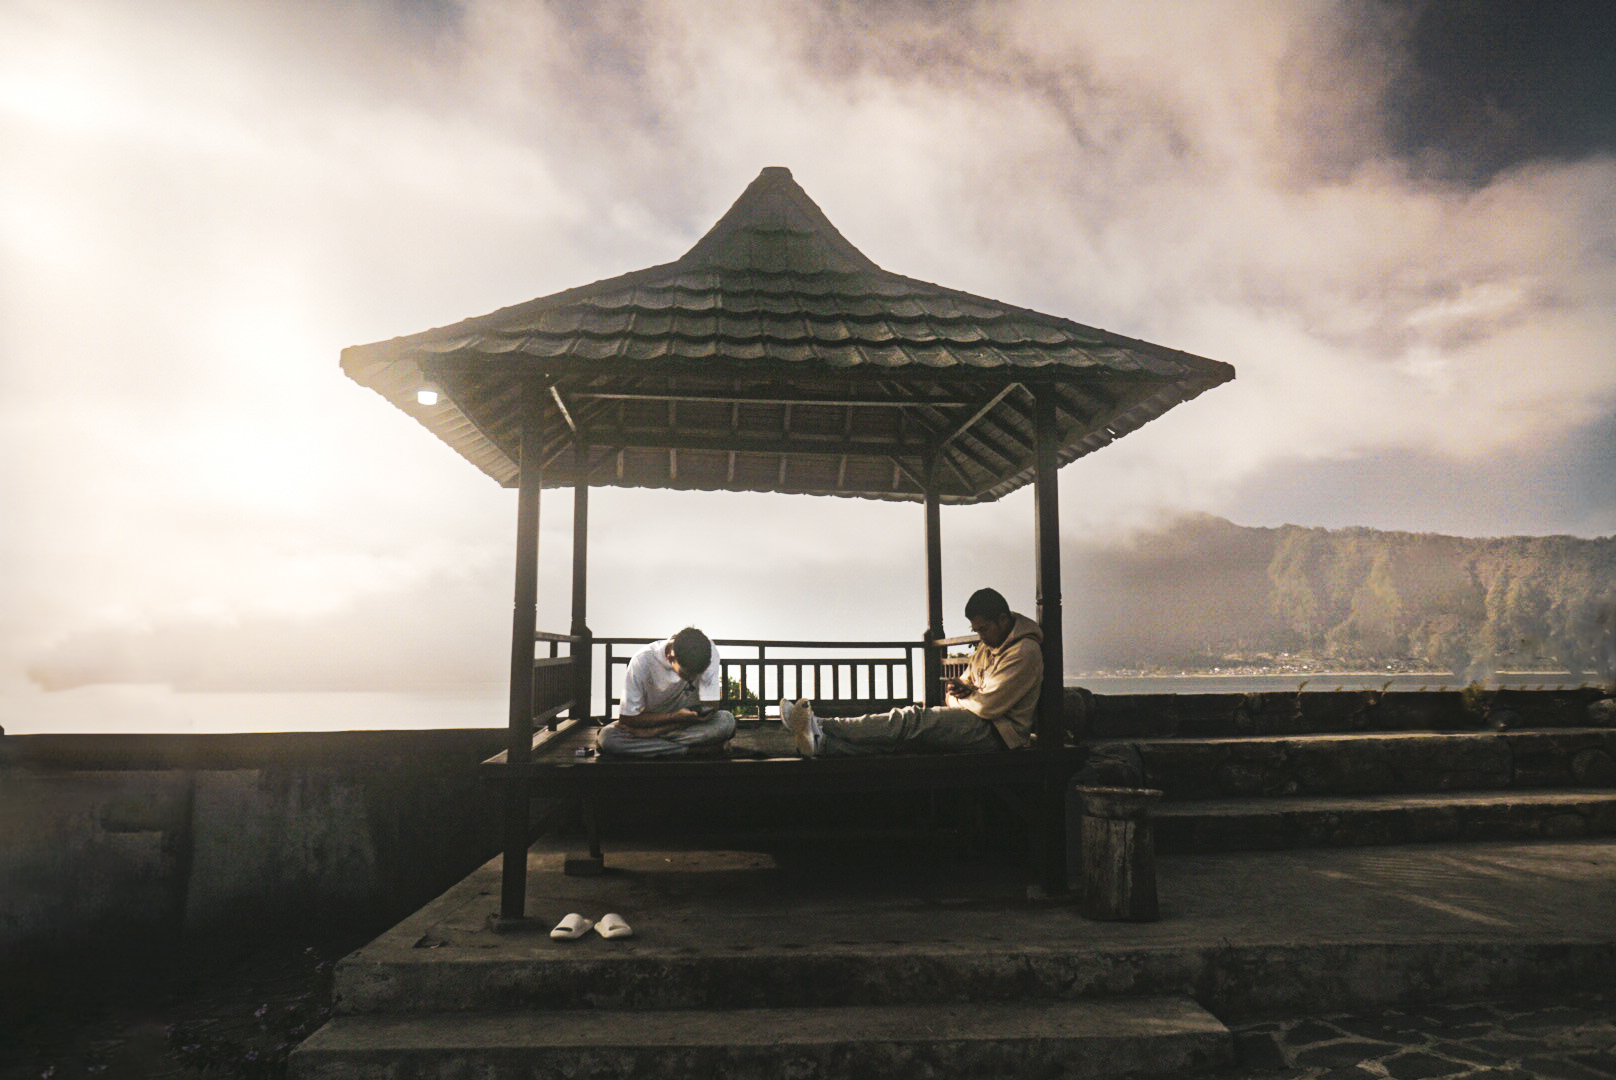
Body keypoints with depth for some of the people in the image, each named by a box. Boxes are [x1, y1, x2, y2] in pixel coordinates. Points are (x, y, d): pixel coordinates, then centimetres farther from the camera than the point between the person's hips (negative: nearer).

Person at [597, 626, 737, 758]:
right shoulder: (643, 661, -26)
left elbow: (710, 708, -23)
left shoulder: (709, 653, -24)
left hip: (690, 722, 0)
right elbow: (627, 718, -19)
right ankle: (696, 749, -25)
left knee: (727, 721, -32)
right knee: (606, 737, -31)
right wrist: (676, 716, -29)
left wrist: (655, 730, -26)